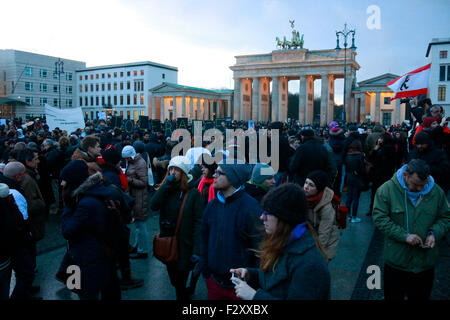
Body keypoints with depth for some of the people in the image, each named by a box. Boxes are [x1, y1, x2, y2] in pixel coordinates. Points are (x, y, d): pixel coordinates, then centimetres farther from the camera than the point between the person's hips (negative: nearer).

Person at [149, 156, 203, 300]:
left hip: (184, 245, -5)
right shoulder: (165, 189, 3)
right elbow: (153, 205, -16)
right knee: (174, 281, 20)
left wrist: (197, 250, -19)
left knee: (180, 282, 4)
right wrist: (166, 185, -19)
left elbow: (198, 222, -15)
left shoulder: (193, 193, -11)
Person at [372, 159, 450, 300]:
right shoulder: (387, 189, -13)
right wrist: (404, 235, -22)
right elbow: (379, 218, -15)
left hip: (426, 262, 3)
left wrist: (434, 233, -10)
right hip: (396, 261, -2)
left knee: (421, 296, 20)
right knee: (393, 296, 14)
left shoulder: (437, 192, -2)